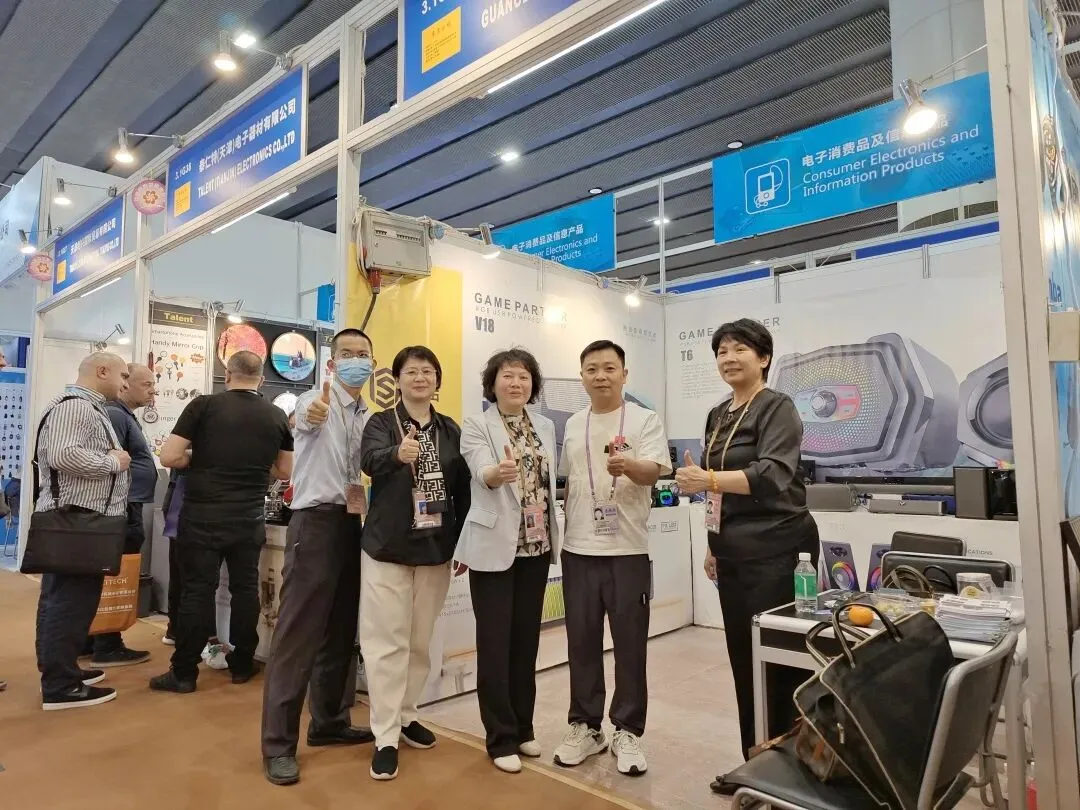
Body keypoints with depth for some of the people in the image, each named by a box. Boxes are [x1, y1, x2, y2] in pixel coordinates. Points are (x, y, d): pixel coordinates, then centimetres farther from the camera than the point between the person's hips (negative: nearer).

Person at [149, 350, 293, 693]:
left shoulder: (204, 405, -6)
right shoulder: (277, 416, 2)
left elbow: (169, 457, -8)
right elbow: (285, 472, 9)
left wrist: (201, 459, 9)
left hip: (202, 516, -2)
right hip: (249, 519, 2)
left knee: (197, 590, 5)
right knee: (245, 588, 11)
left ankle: (184, 673, 12)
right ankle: (242, 665, 22)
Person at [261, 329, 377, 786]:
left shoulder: (369, 418, 14)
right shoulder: (314, 402, -5)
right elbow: (304, 418, -30)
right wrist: (312, 414, -53)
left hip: (355, 525, 7)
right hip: (317, 522, -7)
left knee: (341, 631, 15)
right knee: (298, 632, -3)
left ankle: (329, 723, 29)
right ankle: (279, 744, 7)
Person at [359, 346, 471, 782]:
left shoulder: (451, 429, 6)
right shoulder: (381, 422, -3)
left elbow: (463, 489, 8)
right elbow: (369, 460, -24)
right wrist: (398, 454, -46)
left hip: (436, 549, 3)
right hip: (387, 548, -3)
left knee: (420, 640, 14)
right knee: (387, 641, 1)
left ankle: (405, 716, 32)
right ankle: (385, 737, 13)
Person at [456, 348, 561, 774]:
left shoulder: (546, 426, 9)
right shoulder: (475, 426, -7)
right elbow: (482, 474, -24)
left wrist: (552, 533, 13)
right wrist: (498, 473, -47)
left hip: (537, 544, 5)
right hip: (495, 545, -5)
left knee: (527, 638, 13)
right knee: (495, 642, 1)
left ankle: (523, 728, 28)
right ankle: (501, 738, 15)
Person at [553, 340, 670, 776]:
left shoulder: (645, 420, -3)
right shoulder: (572, 426, 10)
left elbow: (655, 471, -16)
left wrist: (628, 466, -37)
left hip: (628, 550, -4)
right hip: (578, 550, 4)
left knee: (630, 644, 5)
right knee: (582, 642, 11)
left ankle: (627, 731, 20)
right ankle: (585, 727, 25)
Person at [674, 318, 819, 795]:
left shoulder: (777, 408, -8)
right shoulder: (718, 416, 15)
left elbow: (771, 475, -24)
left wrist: (709, 479, -36)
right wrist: (714, 544, 16)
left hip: (776, 548, -7)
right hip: (735, 551, 8)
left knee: (777, 659, -3)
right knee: (743, 657, 12)